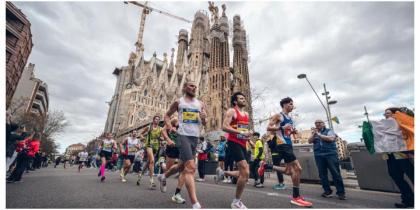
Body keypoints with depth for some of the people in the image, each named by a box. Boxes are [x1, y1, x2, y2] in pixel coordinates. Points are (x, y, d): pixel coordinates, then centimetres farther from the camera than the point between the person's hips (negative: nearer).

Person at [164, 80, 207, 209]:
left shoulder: (200, 104, 11)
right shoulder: (178, 102, 3)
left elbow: (204, 124, 13)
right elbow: (167, 115, 12)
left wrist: (204, 119, -11)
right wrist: (168, 124, -9)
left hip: (195, 136, 5)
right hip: (183, 135, -5)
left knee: (183, 165, 19)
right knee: (191, 167, -17)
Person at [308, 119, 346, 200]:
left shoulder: (329, 131, 8)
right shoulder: (314, 133, 17)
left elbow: (331, 139, -10)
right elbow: (309, 141, 3)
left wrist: (319, 134, -10)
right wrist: (314, 134, -8)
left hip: (330, 154, -3)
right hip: (319, 155, 3)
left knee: (335, 173, -3)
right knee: (322, 174, 3)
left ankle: (341, 192, 6)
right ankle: (327, 191, 12)